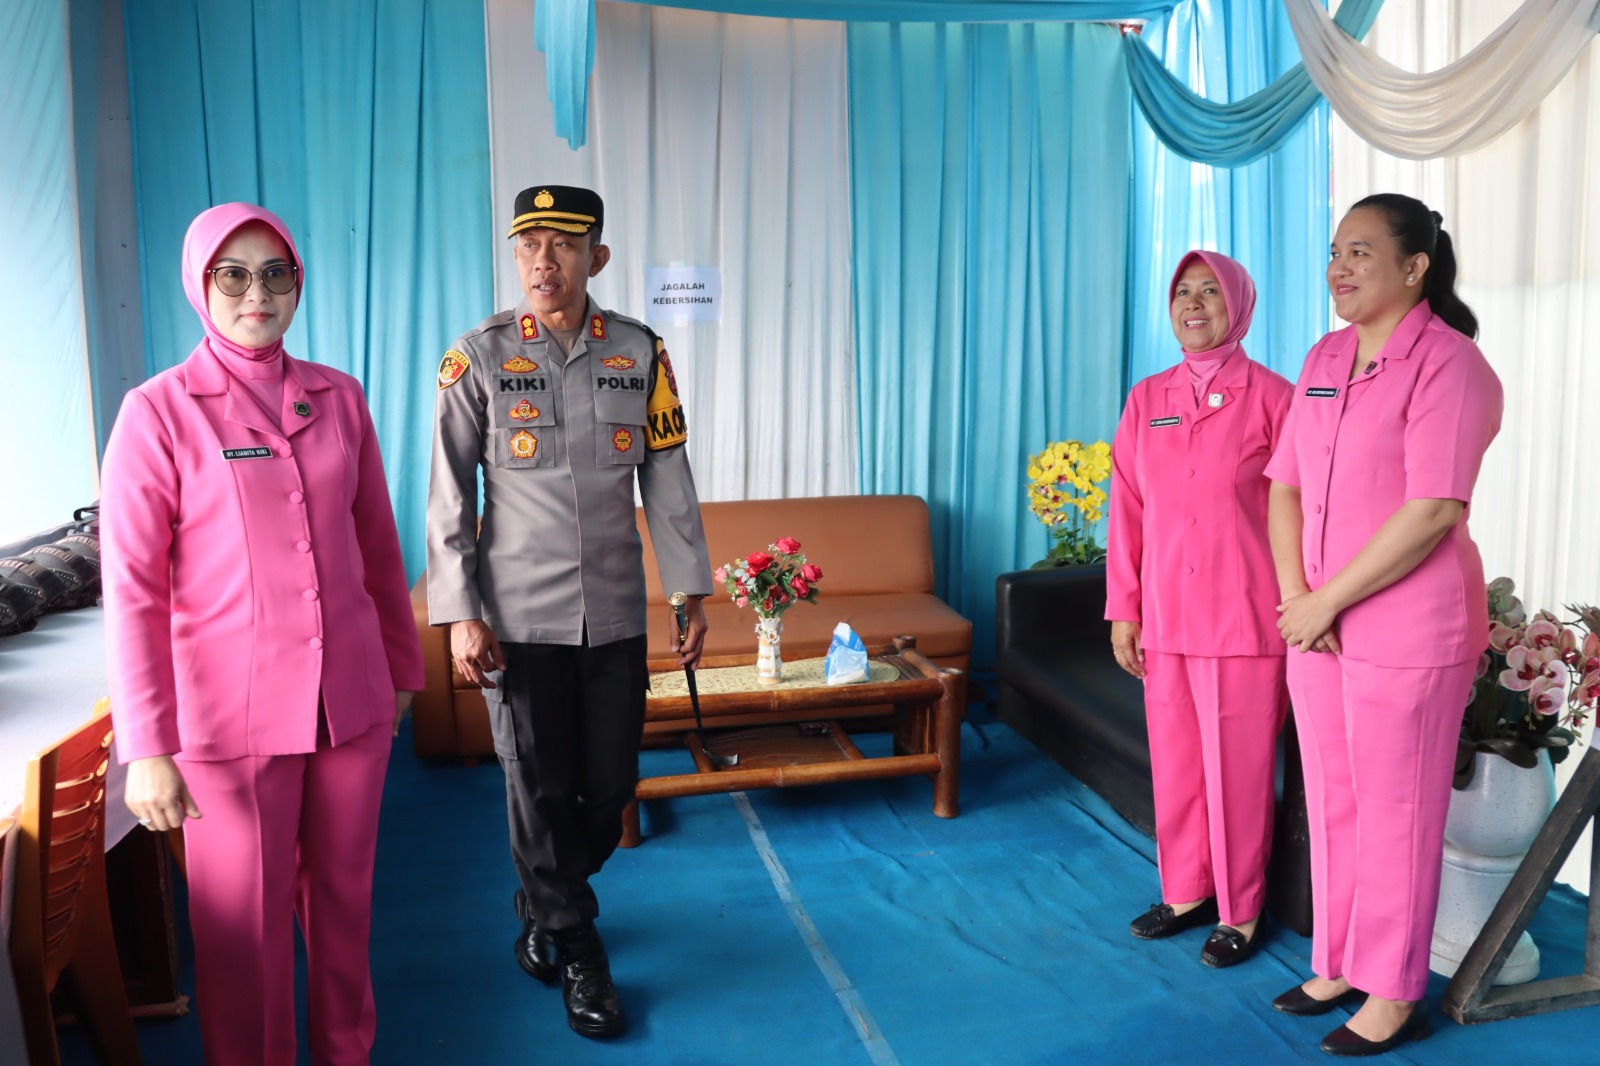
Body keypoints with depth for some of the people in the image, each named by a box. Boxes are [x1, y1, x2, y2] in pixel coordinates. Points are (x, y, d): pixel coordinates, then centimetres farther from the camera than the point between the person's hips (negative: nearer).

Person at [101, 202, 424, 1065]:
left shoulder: (337, 397, 5)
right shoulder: (159, 411, -7)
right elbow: (131, 589, -9)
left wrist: (402, 665, 15)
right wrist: (146, 748, -13)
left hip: (351, 698, 4)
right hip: (232, 709, -3)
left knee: (344, 895, 17)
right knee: (246, 920, 9)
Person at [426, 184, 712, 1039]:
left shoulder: (640, 352, 2)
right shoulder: (479, 356, -4)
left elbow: (668, 480, 6)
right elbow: (448, 495, -4)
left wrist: (692, 591, 5)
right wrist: (459, 614, -9)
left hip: (615, 615, 3)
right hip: (519, 617, -2)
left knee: (610, 787, 10)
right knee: (540, 790, 6)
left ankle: (541, 905, 39)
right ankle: (579, 955, 26)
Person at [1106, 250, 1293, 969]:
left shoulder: (1270, 397, -4)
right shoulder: (1145, 400, 8)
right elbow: (1127, 511, 8)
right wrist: (1123, 610, 6)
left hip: (1244, 619, -4)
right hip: (1165, 616, 4)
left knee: (1238, 768, 5)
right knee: (1174, 760, 13)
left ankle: (1240, 911, 23)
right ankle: (1186, 892, 31)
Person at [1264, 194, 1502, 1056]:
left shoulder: (1447, 363, -12)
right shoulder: (1324, 359, 10)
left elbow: (1433, 511, -20)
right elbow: (1285, 486, 9)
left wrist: (1327, 601, -16)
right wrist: (1295, 596, -4)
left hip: (1408, 630, -7)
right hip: (1318, 624, 7)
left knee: (1395, 813, 5)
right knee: (1331, 805, 15)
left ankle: (1394, 995, 21)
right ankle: (1339, 964, 32)